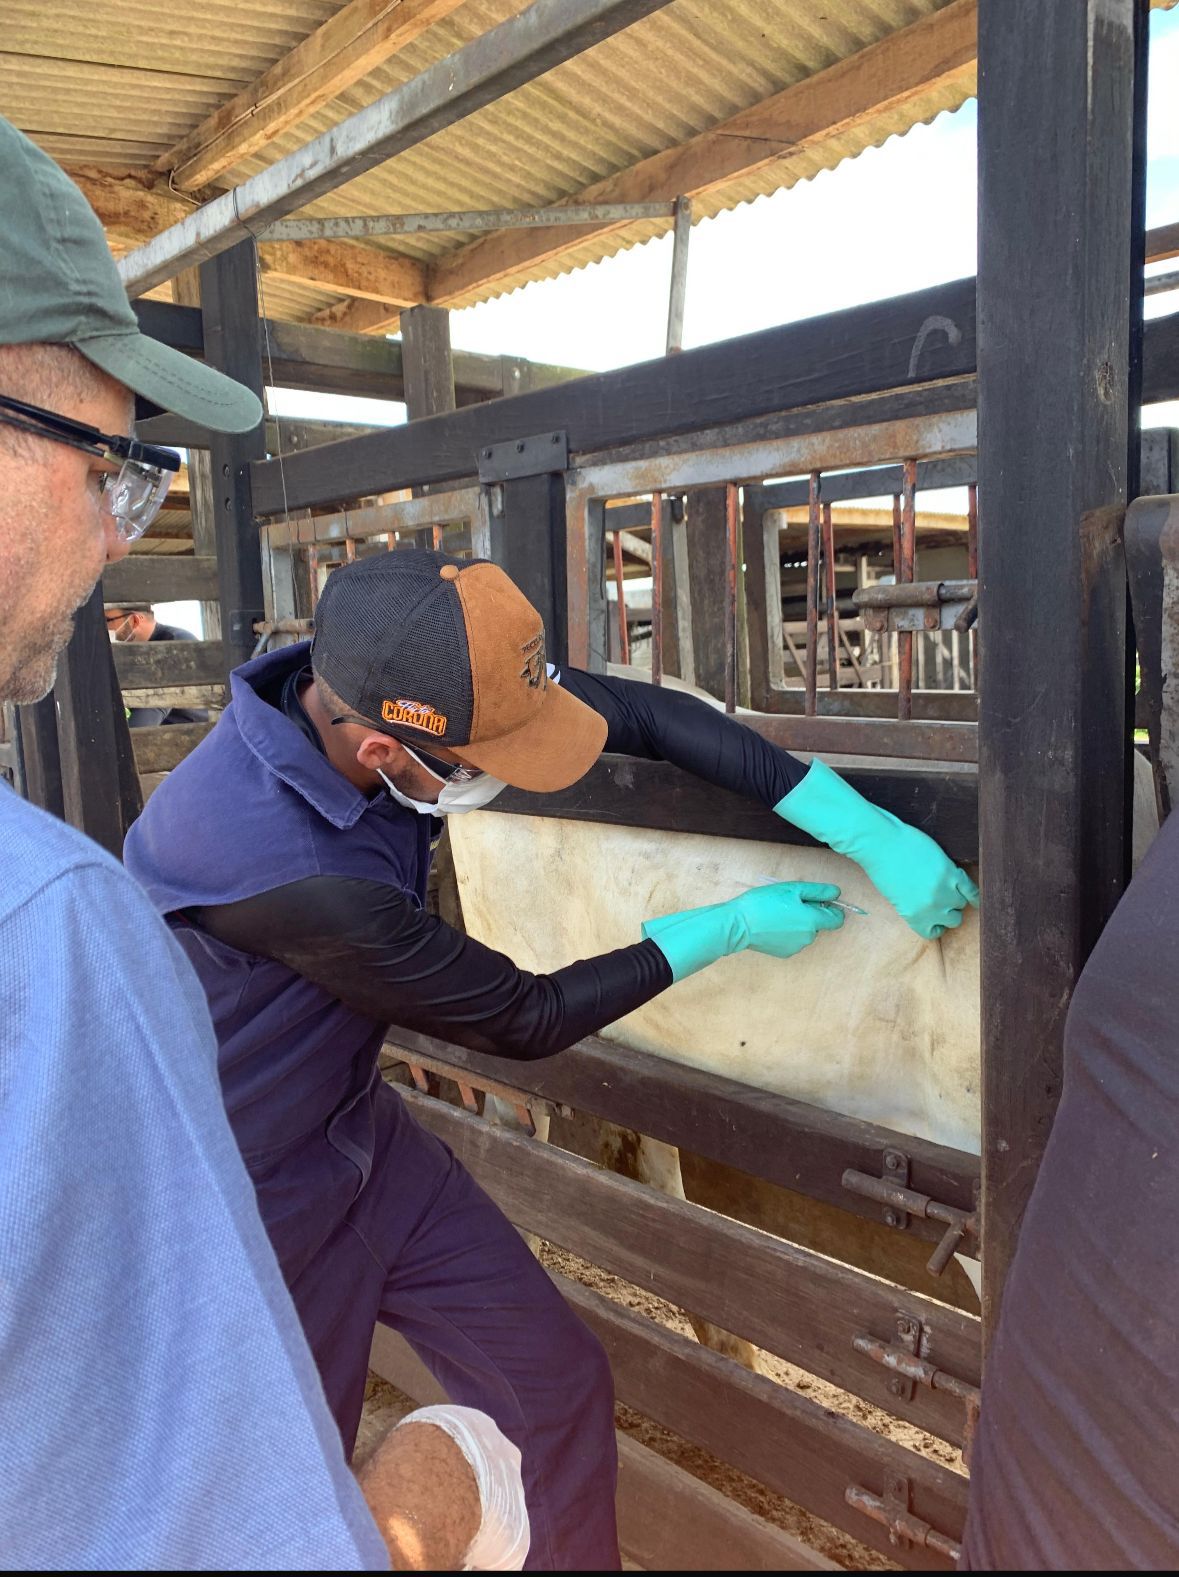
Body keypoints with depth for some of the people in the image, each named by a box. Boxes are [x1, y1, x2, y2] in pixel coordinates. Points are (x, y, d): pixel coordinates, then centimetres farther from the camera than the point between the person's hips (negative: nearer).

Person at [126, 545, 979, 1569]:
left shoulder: (385, 690, -16)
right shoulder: (274, 864, -36)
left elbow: (644, 715, -11)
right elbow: (525, 1021, -23)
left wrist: (866, 829, -16)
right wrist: (731, 929, -13)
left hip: (358, 1129, 7)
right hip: (251, 1195, -6)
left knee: (558, 1385, 10)